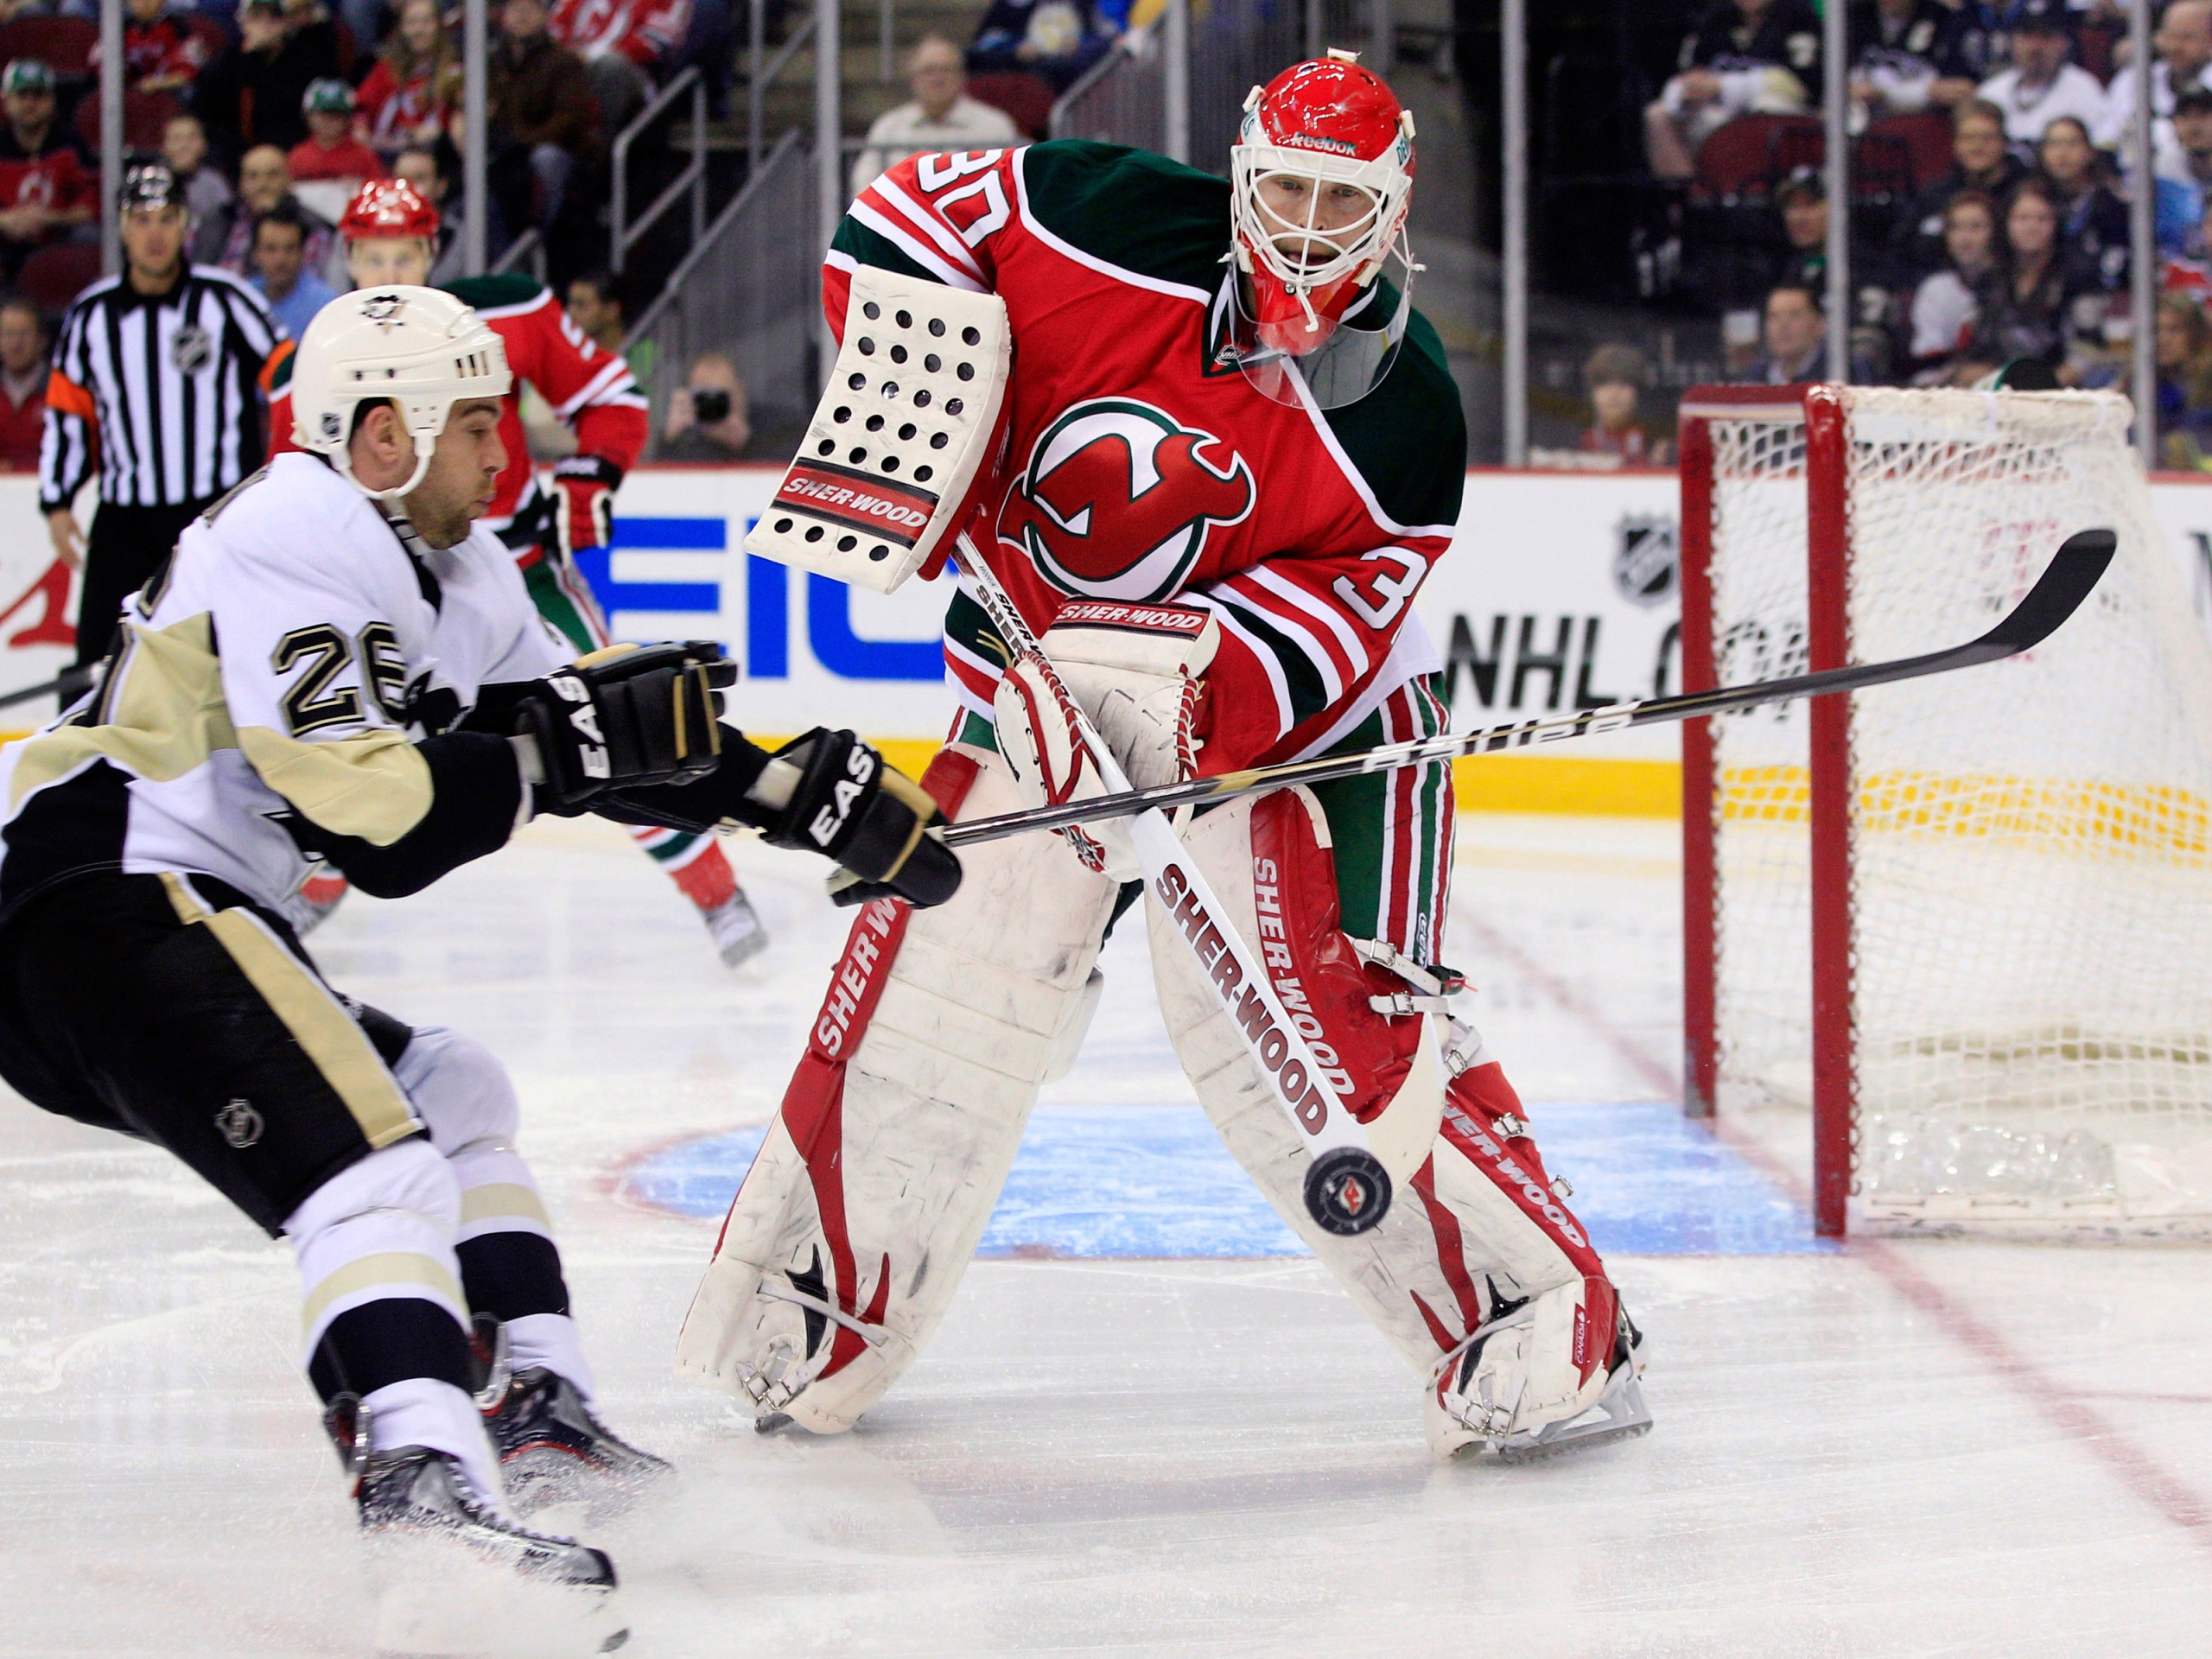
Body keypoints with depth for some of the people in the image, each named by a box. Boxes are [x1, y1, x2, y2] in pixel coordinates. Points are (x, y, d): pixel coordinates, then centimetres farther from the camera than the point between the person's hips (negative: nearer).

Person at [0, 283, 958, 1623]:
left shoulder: (446, 567, 18)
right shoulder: (297, 547, -14)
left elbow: (587, 740, 24)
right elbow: (375, 825, -21)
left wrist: (815, 791, 18)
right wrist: (576, 742, -13)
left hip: (188, 922, 11)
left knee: (451, 1096, 23)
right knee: (372, 1167, -25)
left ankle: (527, 1411, 20)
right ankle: (425, 1494, -42)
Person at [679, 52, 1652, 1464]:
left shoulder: (1401, 424, -18)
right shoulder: (1118, 225, -14)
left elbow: (1314, 631, -22)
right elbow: (915, 212, -3)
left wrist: (1172, 694, -39)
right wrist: (906, 411, -15)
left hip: (1290, 706, -3)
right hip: (1043, 672, 3)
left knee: (1323, 1012, -19)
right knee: (931, 987, 1)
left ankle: (1542, 1322, -13)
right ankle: (806, 1324, 19)